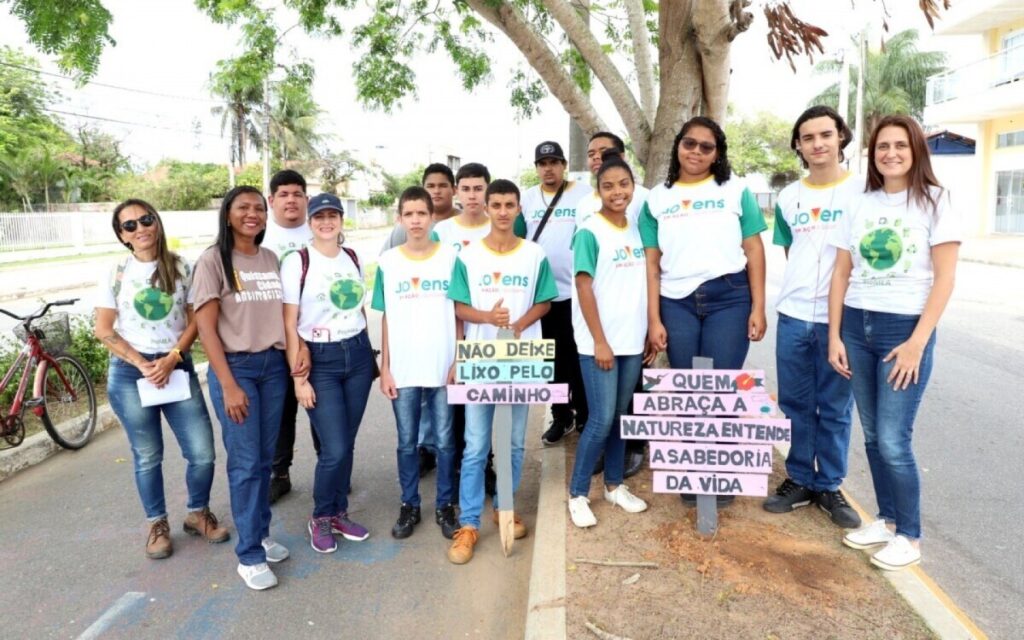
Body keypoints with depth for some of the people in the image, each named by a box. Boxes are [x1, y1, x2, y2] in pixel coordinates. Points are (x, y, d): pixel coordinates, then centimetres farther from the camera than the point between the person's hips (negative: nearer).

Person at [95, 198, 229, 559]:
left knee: (203, 452, -3)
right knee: (147, 456, 8)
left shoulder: (182, 268, 3)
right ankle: (157, 525, 27)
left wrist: (170, 359, -12)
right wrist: (143, 365, -11)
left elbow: (195, 320, 1)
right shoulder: (116, 274, 1)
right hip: (130, 373, 0)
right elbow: (104, 330, -2)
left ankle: (198, 513, 22)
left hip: (178, 368, 1)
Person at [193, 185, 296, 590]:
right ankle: (249, 555, 10)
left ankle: (261, 534, 27)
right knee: (245, 462, -1)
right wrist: (228, 385, -15)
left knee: (265, 458, 11)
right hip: (235, 366, -5)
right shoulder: (213, 260, -7)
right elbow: (205, 327, -10)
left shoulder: (271, 259, 9)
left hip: (274, 364, 5)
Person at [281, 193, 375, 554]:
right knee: (334, 449, -5)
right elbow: (289, 325, -9)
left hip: (358, 355, 5)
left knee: (347, 444, 10)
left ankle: (340, 513, 28)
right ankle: (320, 518, 19)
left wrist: (368, 353, 12)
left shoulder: (353, 259, 7)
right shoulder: (296, 262, -8)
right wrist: (299, 377, -11)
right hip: (319, 360, -4)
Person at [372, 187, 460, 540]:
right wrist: (385, 368, 1)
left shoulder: (450, 257, -1)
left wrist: (458, 362, -4)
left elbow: (458, 313, 1)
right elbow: (386, 318, 4)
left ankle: (445, 506, 25)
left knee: (444, 441, 9)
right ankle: (409, 505, 27)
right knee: (407, 442, 11)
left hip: (443, 367, -1)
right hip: (403, 370, 1)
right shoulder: (388, 262, 2)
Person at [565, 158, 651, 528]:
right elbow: (584, 289, -13)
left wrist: (650, 331, 10)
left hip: (632, 340, 6)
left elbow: (643, 284, 14)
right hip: (599, 342, -6)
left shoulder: (637, 230, 8)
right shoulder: (589, 232, -10)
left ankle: (614, 486, 27)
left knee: (621, 415, 14)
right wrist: (599, 342, -15)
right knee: (601, 420, -4)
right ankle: (577, 494, 10)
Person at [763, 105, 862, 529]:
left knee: (835, 407, 6)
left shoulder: (862, 191, -2)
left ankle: (829, 486, 21)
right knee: (795, 404, 10)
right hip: (793, 315, 3)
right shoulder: (788, 198, 9)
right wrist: (801, 288, 7)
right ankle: (798, 480, 24)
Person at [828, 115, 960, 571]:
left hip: (905, 328, -4)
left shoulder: (935, 202, -3)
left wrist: (917, 342, -14)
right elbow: (841, 275, 8)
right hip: (856, 327, 4)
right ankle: (886, 519, 27)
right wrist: (834, 335, 2)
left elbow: (944, 279, -8)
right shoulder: (861, 206, 9)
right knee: (872, 435, 11)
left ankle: (909, 535, 14)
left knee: (893, 441, -4)